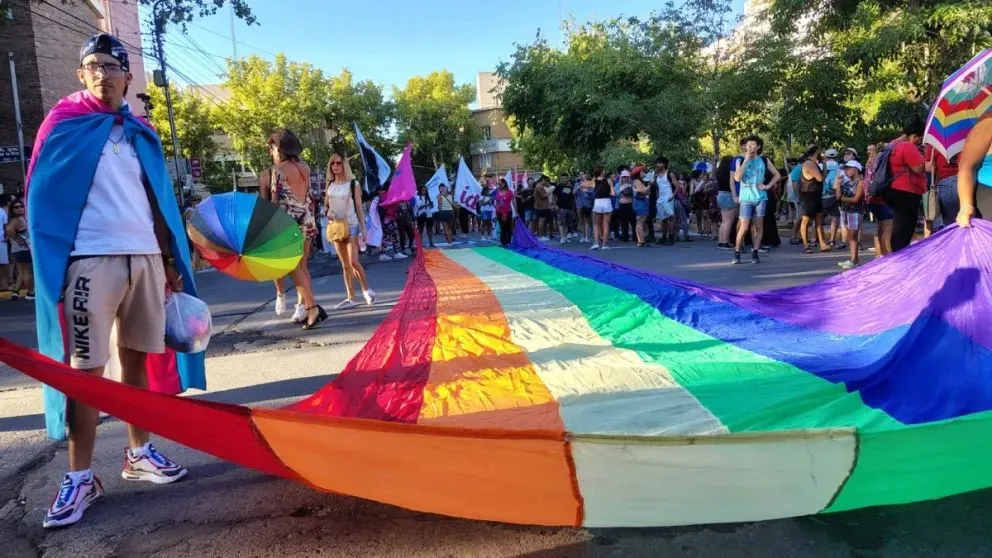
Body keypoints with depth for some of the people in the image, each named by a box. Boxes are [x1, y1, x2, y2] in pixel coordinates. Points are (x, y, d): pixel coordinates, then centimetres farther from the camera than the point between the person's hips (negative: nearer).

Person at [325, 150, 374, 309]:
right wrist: (328, 212, -8)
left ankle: (366, 290, 6)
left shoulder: (353, 184, -4)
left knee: (353, 261, -14)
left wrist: (363, 228, -8)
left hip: (352, 225, -5)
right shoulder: (330, 185, 8)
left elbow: (359, 207, -4)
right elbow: (326, 205, 16)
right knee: (345, 264, 7)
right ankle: (350, 298, 11)